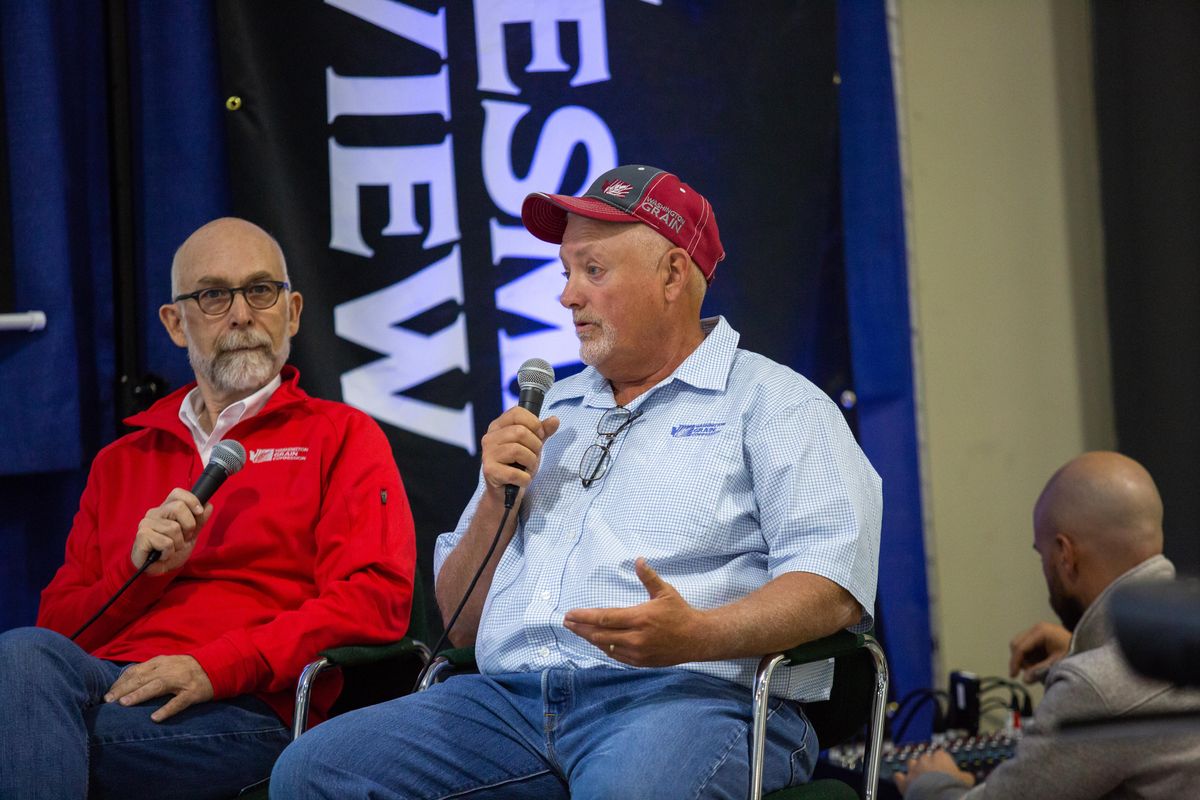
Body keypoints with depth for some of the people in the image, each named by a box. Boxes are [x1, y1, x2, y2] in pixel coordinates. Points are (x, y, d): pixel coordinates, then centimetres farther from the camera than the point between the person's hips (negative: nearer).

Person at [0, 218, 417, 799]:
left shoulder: (342, 437, 16)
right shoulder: (121, 462, 28)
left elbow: (378, 598, -1)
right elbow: (58, 625, 22)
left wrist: (215, 666, -11)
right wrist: (139, 571, 0)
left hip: (244, 712, -4)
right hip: (107, 682, 4)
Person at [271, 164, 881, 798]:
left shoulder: (771, 402, 8)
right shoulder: (551, 413, 27)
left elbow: (834, 590, -8)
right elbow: (461, 625, 26)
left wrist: (695, 634, -25)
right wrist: (498, 500, 8)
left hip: (686, 694, -6)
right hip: (510, 696, 7)